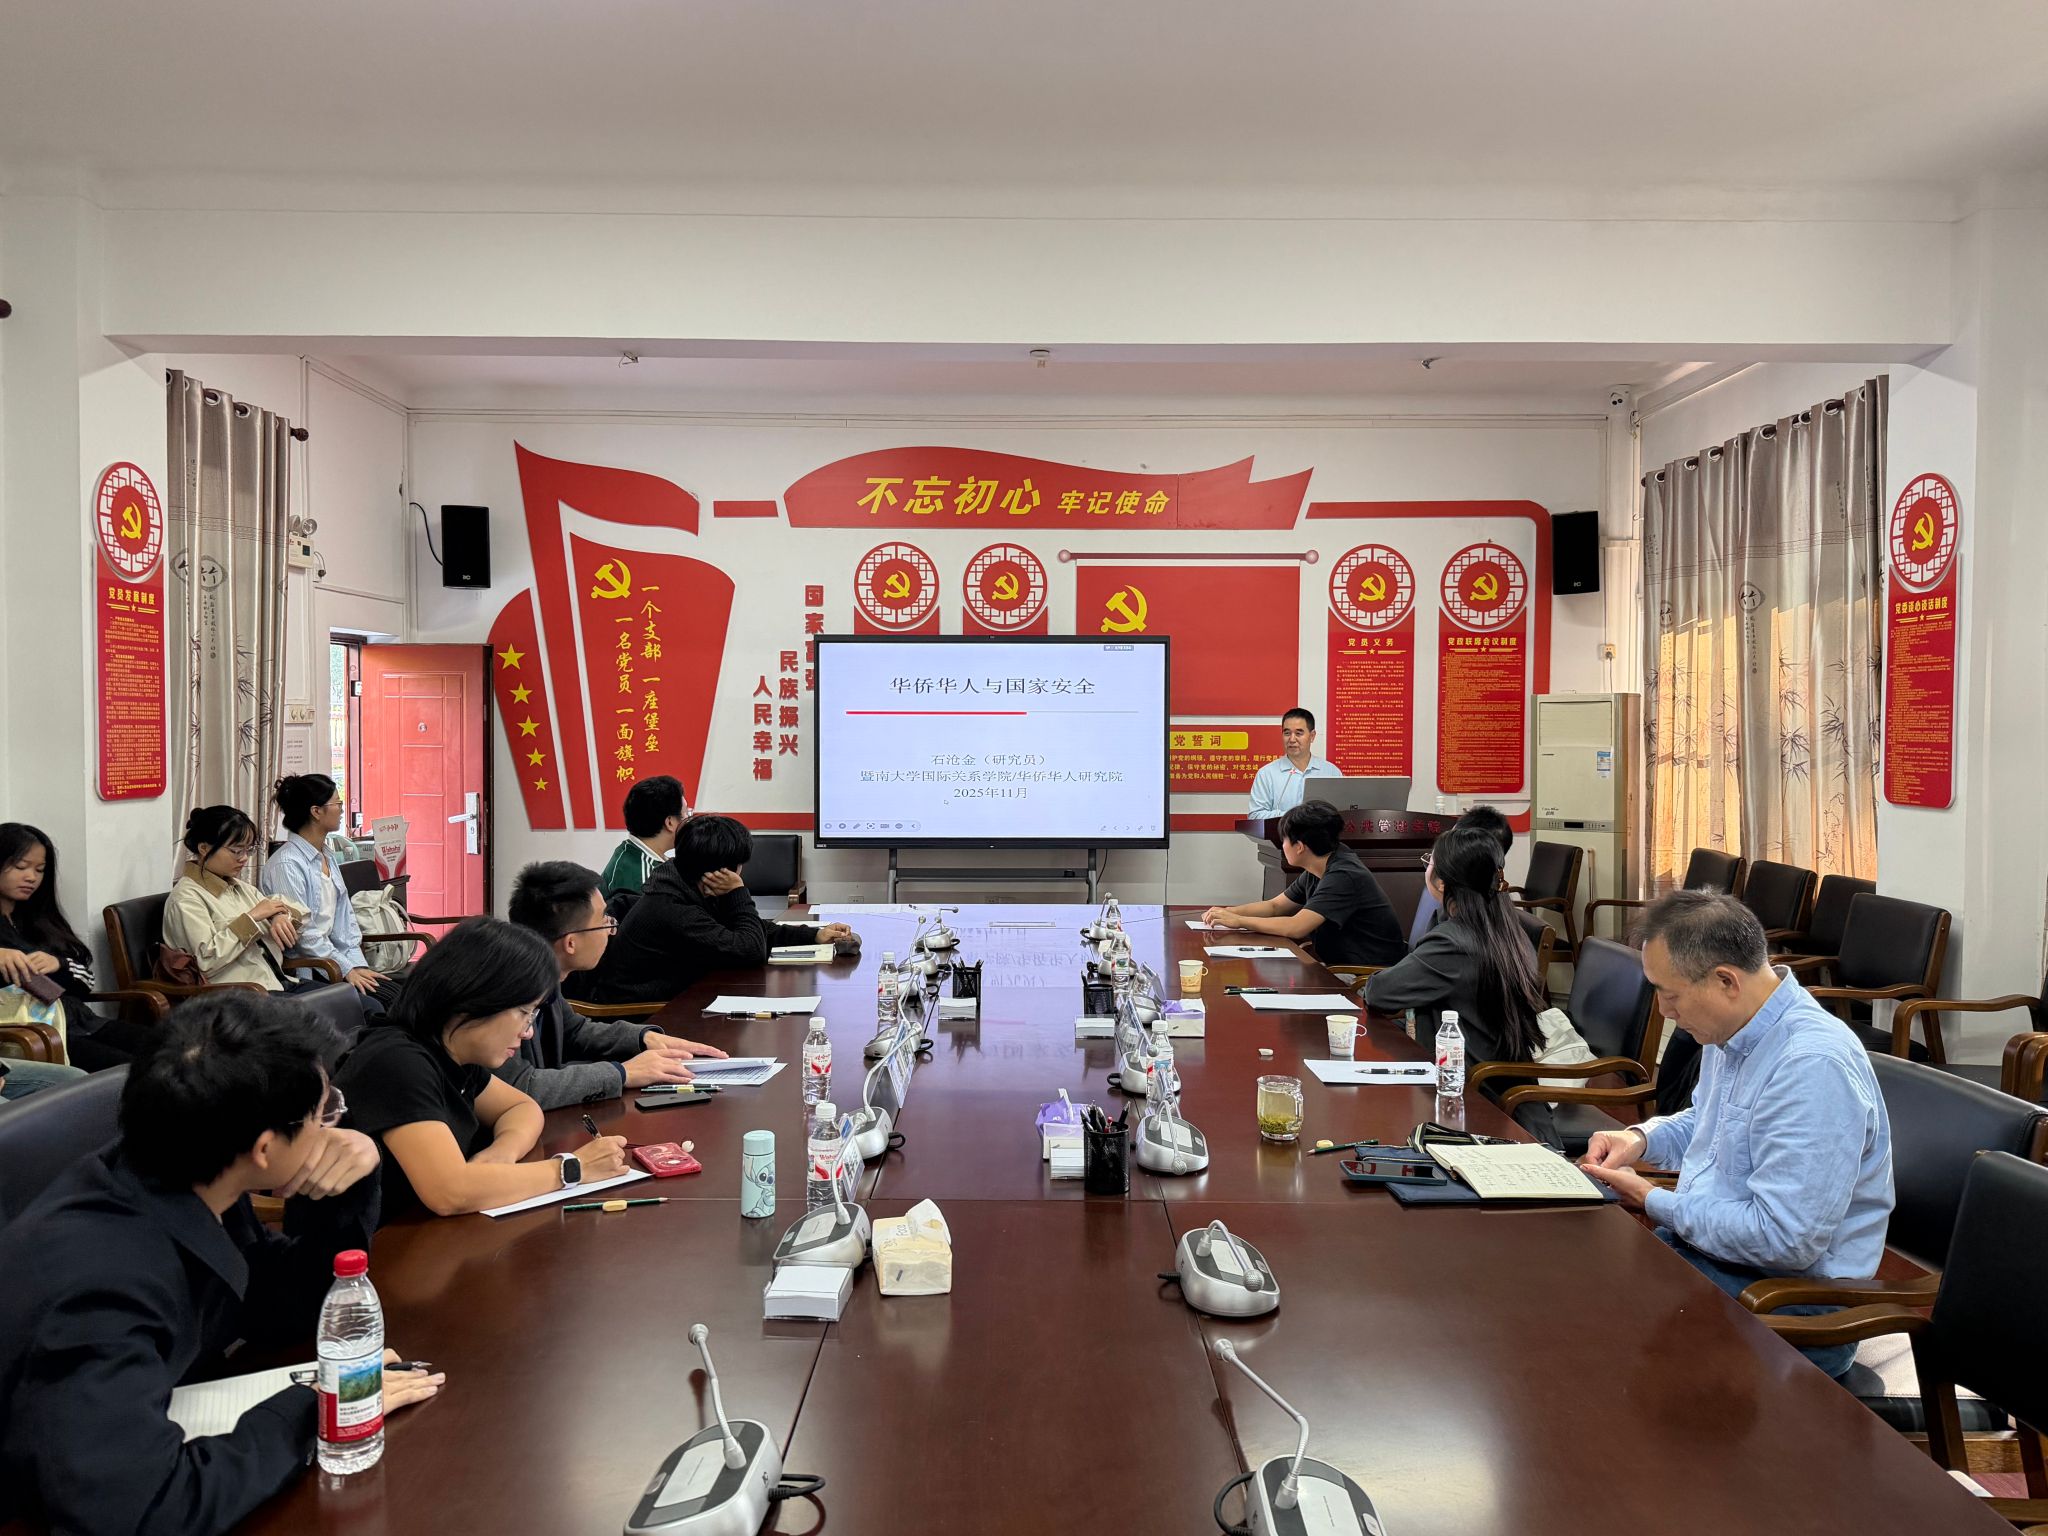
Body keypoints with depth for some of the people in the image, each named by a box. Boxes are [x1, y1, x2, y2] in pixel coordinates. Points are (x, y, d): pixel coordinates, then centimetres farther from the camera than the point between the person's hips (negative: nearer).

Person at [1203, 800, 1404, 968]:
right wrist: (1227, 912, 2)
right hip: (1340, 965, 8)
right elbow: (1274, 906, 18)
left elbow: (1295, 927, -26)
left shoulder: (1343, 876, -21)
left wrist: (1239, 920, -17)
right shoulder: (1313, 874, 7)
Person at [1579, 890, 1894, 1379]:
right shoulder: (1731, 1029, 5)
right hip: (1702, 1247, 9)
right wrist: (1642, 1138, 4)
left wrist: (1655, 1203, -17)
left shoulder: (1813, 1067, -26)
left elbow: (1785, 1239, -29)